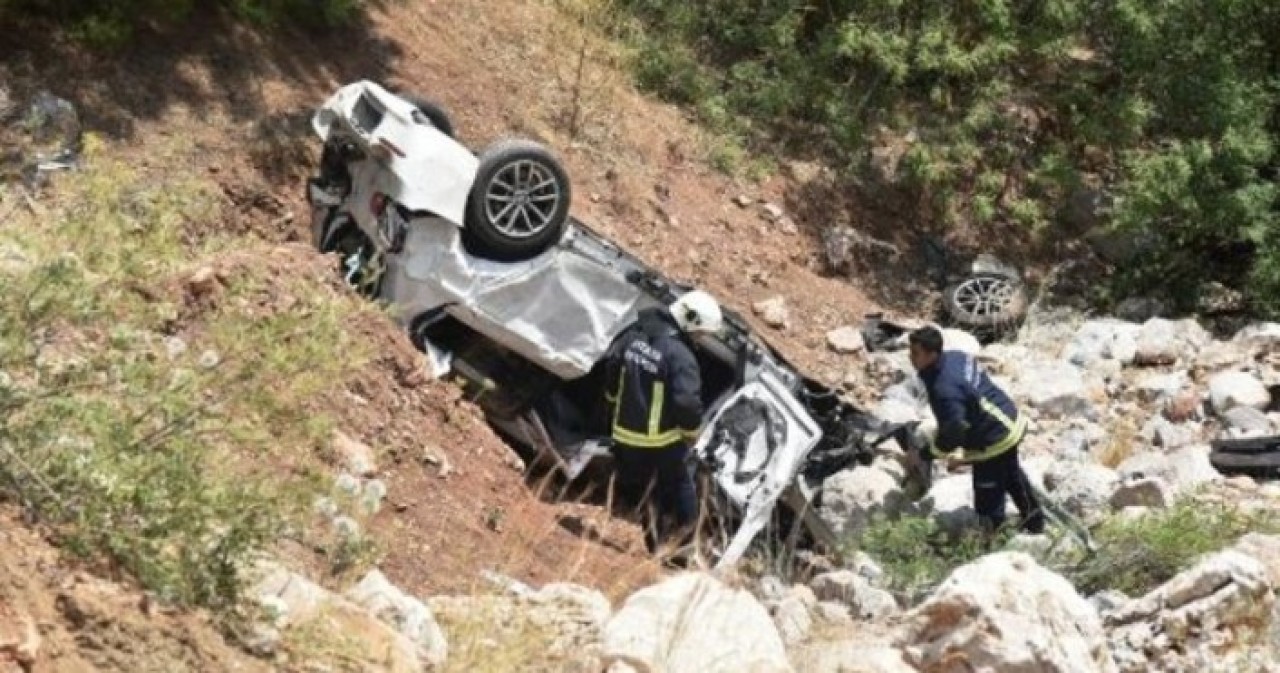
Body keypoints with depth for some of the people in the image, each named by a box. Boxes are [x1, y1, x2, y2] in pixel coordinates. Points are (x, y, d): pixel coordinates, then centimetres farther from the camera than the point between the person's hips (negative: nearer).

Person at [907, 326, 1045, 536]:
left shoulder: (944, 388, -34)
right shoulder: (955, 356, -4)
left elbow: (952, 433, -33)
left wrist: (925, 455, -18)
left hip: (993, 441, -11)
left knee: (988, 496, 6)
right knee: (1012, 475, 34)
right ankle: (1034, 520, 54)